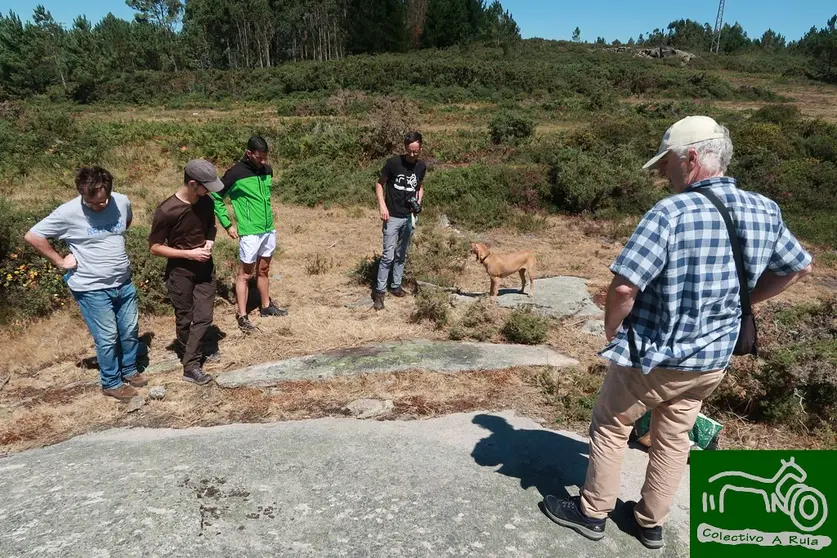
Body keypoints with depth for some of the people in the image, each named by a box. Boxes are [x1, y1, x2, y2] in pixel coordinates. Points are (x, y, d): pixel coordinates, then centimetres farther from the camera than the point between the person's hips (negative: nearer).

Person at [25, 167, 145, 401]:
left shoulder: (122, 201, -6)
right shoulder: (68, 213, -19)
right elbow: (32, 236, -12)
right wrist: (60, 261, -10)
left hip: (124, 283, 5)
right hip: (92, 289, -5)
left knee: (130, 330, 16)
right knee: (107, 338, 4)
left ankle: (129, 371, 37)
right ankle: (111, 383, 23)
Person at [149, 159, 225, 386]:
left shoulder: (206, 202, -6)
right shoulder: (166, 211, -23)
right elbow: (154, 247, -15)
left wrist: (210, 242, -8)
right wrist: (189, 254, -21)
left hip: (205, 268, 5)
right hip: (180, 271, -5)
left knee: (204, 317, 3)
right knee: (185, 319, 10)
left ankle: (191, 365, 12)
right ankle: (191, 362, 27)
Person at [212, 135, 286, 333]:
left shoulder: (267, 170, 4)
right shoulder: (236, 173, -15)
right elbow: (216, 197, -9)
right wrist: (228, 224, -9)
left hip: (269, 229, 6)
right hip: (249, 232, -6)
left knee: (264, 270, 19)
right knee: (245, 274, 2)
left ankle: (266, 306, 33)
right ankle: (242, 316, 8)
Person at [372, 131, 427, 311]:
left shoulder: (422, 166, 1)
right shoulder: (394, 162, -11)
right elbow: (380, 184, -2)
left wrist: (418, 201, -2)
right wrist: (382, 205, -14)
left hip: (409, 217, 4)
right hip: (393, 217, -4)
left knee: (402, 255, 14)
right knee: (388, 255, -7)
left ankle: (396, 286, 28)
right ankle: (379, 291, 2)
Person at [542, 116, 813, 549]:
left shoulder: (671, 212, -25)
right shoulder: (765, 212, -2)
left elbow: (624, 286, -29)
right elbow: (798, 268, 13)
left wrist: (611, 330, -10)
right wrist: (739, 302, 15)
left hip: (652, 356, -6)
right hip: (712, 361, 7)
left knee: (609, 428, 15)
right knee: (674, 439, 22)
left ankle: (591, 513, 29)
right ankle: (651, 523, 37)